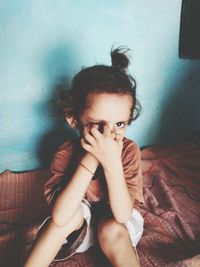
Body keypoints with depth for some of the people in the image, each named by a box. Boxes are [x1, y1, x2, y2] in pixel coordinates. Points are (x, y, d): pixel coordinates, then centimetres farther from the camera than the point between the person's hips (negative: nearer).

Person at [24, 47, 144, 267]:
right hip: (80, 224, 1)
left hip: (117, 224, 0)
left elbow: (122, 214, -30)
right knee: (72, 214, -30)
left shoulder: (129, 150, -24)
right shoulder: (67, 153, -24)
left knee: (111, 229, -31)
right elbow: (59, 217, -36)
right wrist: (91, 157, -41)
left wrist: (112, 161, -43)